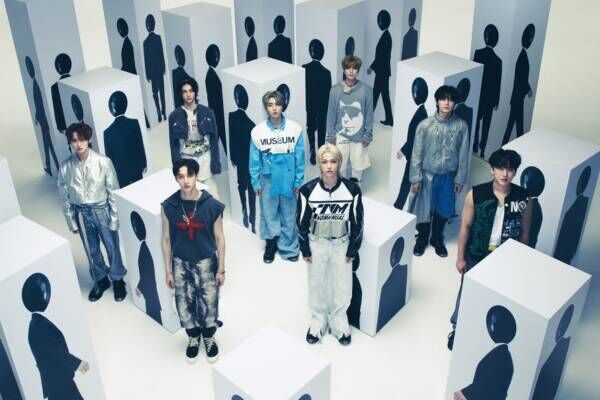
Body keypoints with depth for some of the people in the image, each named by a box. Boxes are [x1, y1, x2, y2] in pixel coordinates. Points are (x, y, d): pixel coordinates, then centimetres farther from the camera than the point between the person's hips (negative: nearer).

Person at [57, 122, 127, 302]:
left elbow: (113, 191, -11)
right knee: (92, 251, 19)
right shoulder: (65, 166, -12)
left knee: (112, 248, 14)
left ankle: (117, 279, 38)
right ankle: (101, 280, 42)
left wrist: (114, 218, -8)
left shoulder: (103, 162, -19)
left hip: (102, 211, -2)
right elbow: (65, 197, -1)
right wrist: (71, 221, 3)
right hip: (81, 213, 2)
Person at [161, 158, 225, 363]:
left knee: (209, 303, 11)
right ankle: (193, 337, 41)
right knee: (184, 305, 13)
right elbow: (166, 239, -2)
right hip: (181, 263, 1)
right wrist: (168, 270, 1)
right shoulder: (168, 206, -13)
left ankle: (209, 337, 40)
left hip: (206, 262, -1)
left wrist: (221, 269, -4)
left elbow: (219, 238, -7)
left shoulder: (212, 205, -17)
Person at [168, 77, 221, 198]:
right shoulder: (174, 116, -5)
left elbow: (214, 138, -1)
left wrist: (215, 162, -4)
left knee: (210, 190, 2)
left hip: (205, 157, 0)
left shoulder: (207, 112, -5)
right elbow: (174, 144, -1)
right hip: (186, 159, 0)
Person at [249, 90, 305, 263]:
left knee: (288, 216, 12)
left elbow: (300, 158, -4)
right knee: (269, 214, 13)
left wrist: (298, 181, -3)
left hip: (288, 180, 0)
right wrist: (256, 183, -1)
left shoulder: (295, 128, -9)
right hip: (268, 180, 0)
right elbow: (254, 160, -1)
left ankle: (288, 247, 28)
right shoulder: (258, 131, -8)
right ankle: (272, 242, 33)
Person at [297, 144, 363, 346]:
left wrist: (353, 249, -2)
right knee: (317, 285, 16)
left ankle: (339, 323, 37)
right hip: (317, 244, 0)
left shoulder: (352, 190, -19)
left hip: (341, 244, 0)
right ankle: (318, 321, 40)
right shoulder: (308, 190, -19)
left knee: (342, 287, 11)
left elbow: (357, 222, -7)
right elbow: (302, 221, -7)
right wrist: (305, 249, -3)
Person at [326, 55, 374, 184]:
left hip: (359, 137, 0)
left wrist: (367, 136, -4)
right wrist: (330, 136, -3)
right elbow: (331, 115, -2)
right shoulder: (335, 90, -7)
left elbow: (369, 114, -3)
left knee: (358, 166, 13)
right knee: (339, 167, 9)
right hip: (340, 136, 0)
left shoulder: (366, 90, -9)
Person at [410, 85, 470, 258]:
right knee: (424, 210, 11)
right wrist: (415, 178, -8)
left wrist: (460, 179, 0)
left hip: (449, 176, 2)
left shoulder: (461, 126, -8)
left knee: (443, 210, 16)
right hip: (428, 175, -2)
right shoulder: (425, 125, -13)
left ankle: (437, 239, 39)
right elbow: (417, 153, -8)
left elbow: (463, 154, -1)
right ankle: (422, 239, 34)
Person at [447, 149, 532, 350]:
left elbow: (524, 232, -2)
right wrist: (460, 257, -5)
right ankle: (457, 327, 42)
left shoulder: (524, 198, -14)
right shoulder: (476, 194, -19)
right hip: (476, 255, -1)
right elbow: (465, 227, -9)